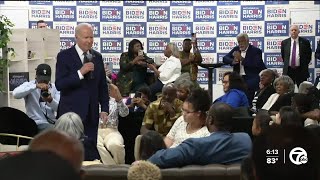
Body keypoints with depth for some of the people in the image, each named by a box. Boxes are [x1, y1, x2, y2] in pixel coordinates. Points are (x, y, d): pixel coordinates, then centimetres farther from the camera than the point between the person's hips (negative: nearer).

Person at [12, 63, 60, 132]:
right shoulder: (29, 85, 1)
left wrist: (51, 101, -23)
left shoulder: (54, 87, 8)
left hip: (51, 123, 4)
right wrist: (36, 86, -28)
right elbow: (15, 94, -21)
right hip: (35, 123, -4)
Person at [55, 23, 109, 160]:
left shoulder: (97, 57, 11)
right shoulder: (64, 56, -3)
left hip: (91, 113, 4)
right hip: (72, 112, -4)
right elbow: (59, 84, -12)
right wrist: (80, 72, -21)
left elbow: (103, 85, 15)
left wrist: (104, 109, 7)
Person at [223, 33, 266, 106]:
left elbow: (256, 65, -15)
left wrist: (241, 59, -19)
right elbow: (225, 59, 9)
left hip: (252, 78, -5)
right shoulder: (236, 49, 17)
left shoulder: (256, 51, -1)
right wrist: (233, 61, -14)